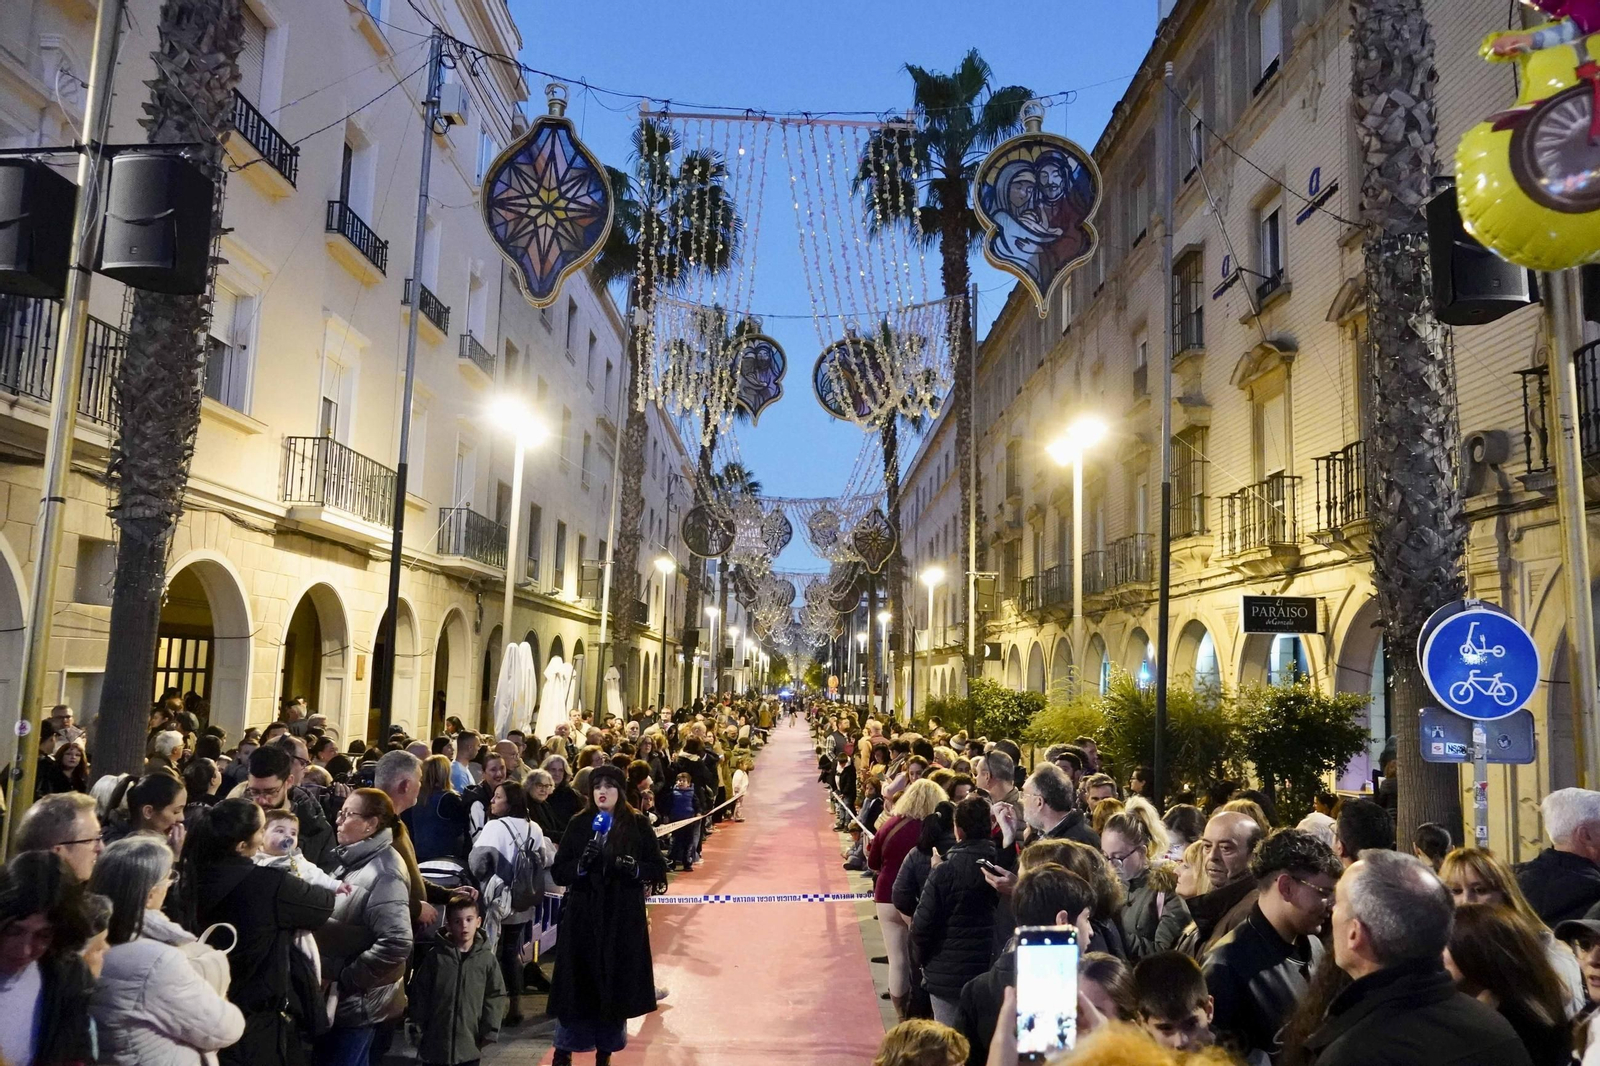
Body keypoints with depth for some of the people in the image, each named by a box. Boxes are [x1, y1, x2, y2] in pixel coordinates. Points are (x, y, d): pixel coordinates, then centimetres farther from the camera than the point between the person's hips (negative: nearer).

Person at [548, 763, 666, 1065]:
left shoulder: (638, 825, -1)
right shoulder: (578, 824, 2)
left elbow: (658, 870, 0)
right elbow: (557, 871, 0)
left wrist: (633, 868, -19)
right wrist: (582, 864, -19)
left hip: (624, 917, 0)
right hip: (583, 915, 0)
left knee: (617, 984, 5)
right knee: (578, 984, 4)